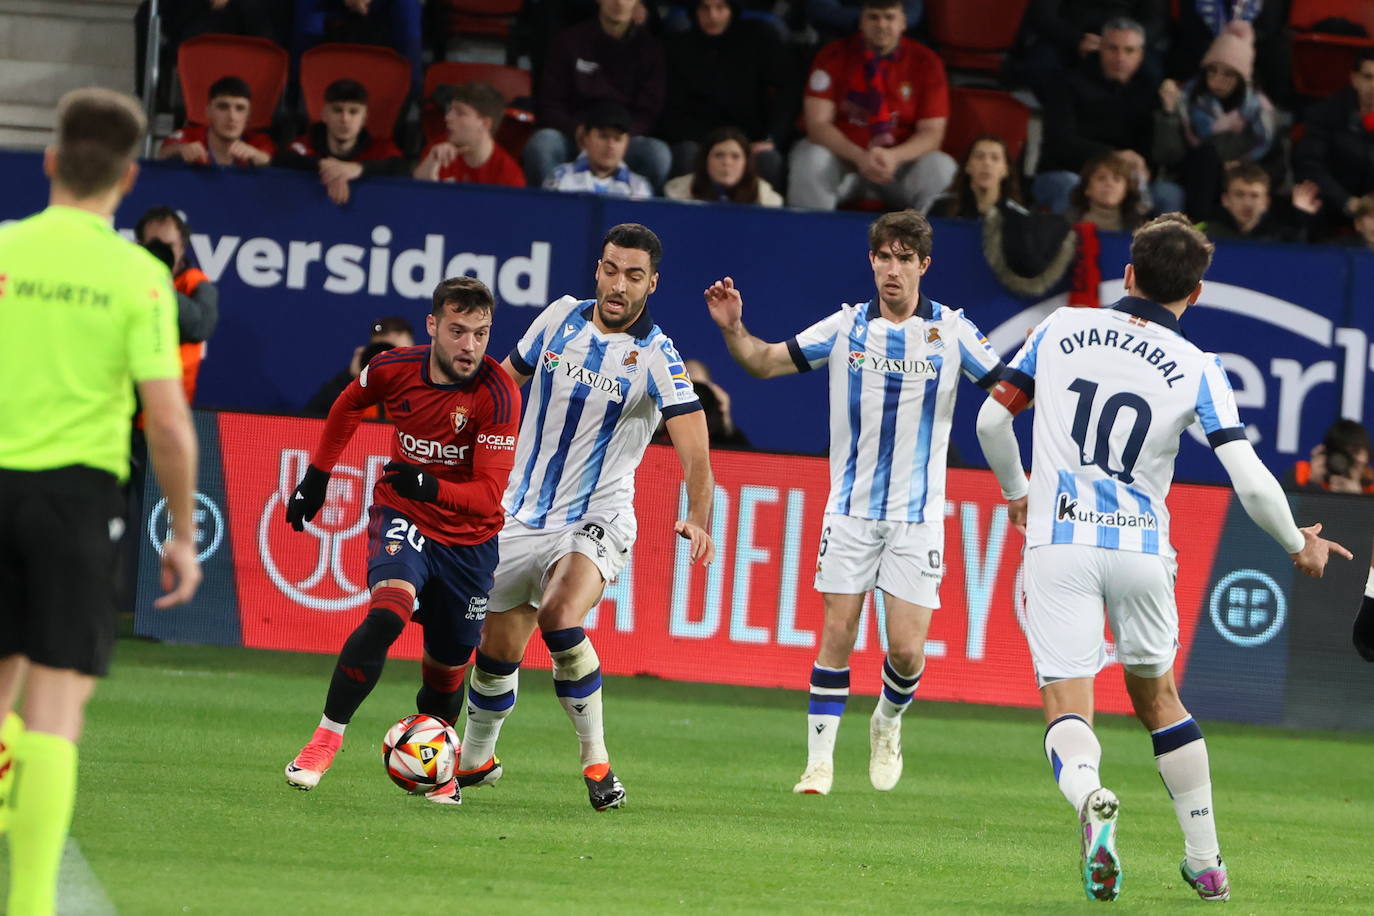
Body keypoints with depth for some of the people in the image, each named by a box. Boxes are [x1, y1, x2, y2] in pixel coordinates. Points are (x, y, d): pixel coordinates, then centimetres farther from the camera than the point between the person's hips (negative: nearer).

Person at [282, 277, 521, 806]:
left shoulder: (498, 396, -22)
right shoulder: (395, 369, -12)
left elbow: (490, 494, -24)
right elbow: (349, 405, 13)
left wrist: (431, 487, -41)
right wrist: (316, 476, 16)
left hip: (468, 537, 0)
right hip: (401, 513, 0)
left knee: (447, 664, 6)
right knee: (388, 611, -28)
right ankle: (325, 741, -20)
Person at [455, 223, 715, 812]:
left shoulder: (655, 356, -14)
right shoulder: (561, 317, 0)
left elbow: (695, 454, -23)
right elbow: (506, 381, 17)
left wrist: (698, 519, -39)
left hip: (596, 520, -4)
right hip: (521, 515, 4)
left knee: (559, 619, -31)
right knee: (497, 651, 9)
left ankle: (596, 760, -17)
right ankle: (475, 759, 36)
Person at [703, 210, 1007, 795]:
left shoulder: (951, 330, -2)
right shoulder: (847, 327, 2)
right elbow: (765, 362, 8)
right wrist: (732, 329, -10)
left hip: (918, 515, -1)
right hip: (851, 507, 1)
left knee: (907, 649, -6)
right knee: (837, 635, -5)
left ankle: (888, 721, 25)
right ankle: (819, 760, 3)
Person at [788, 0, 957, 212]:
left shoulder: (925, 62, -4)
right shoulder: (833, 57, -5)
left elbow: (931, 133, -7)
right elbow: (817, 123, -11)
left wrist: (894, 157, -28)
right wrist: (859, 157, -29)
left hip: (901, 161, 0)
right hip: (844, 156, 0)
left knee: (941, 168, -28)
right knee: (809, 159, -31)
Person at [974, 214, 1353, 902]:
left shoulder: (1062, 328, 4)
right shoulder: (1198, 369, 0)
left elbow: (992, 418, 8)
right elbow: (1251, 482, -7)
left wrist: (1016, 492, 27)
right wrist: (1298, 545, 11)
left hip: (1059, 543, -1)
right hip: (1142, 548, 1)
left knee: (1067, 708, -5)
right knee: (1157, 696, 22)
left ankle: (1089, 798, -39)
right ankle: (1205, 862, 25)